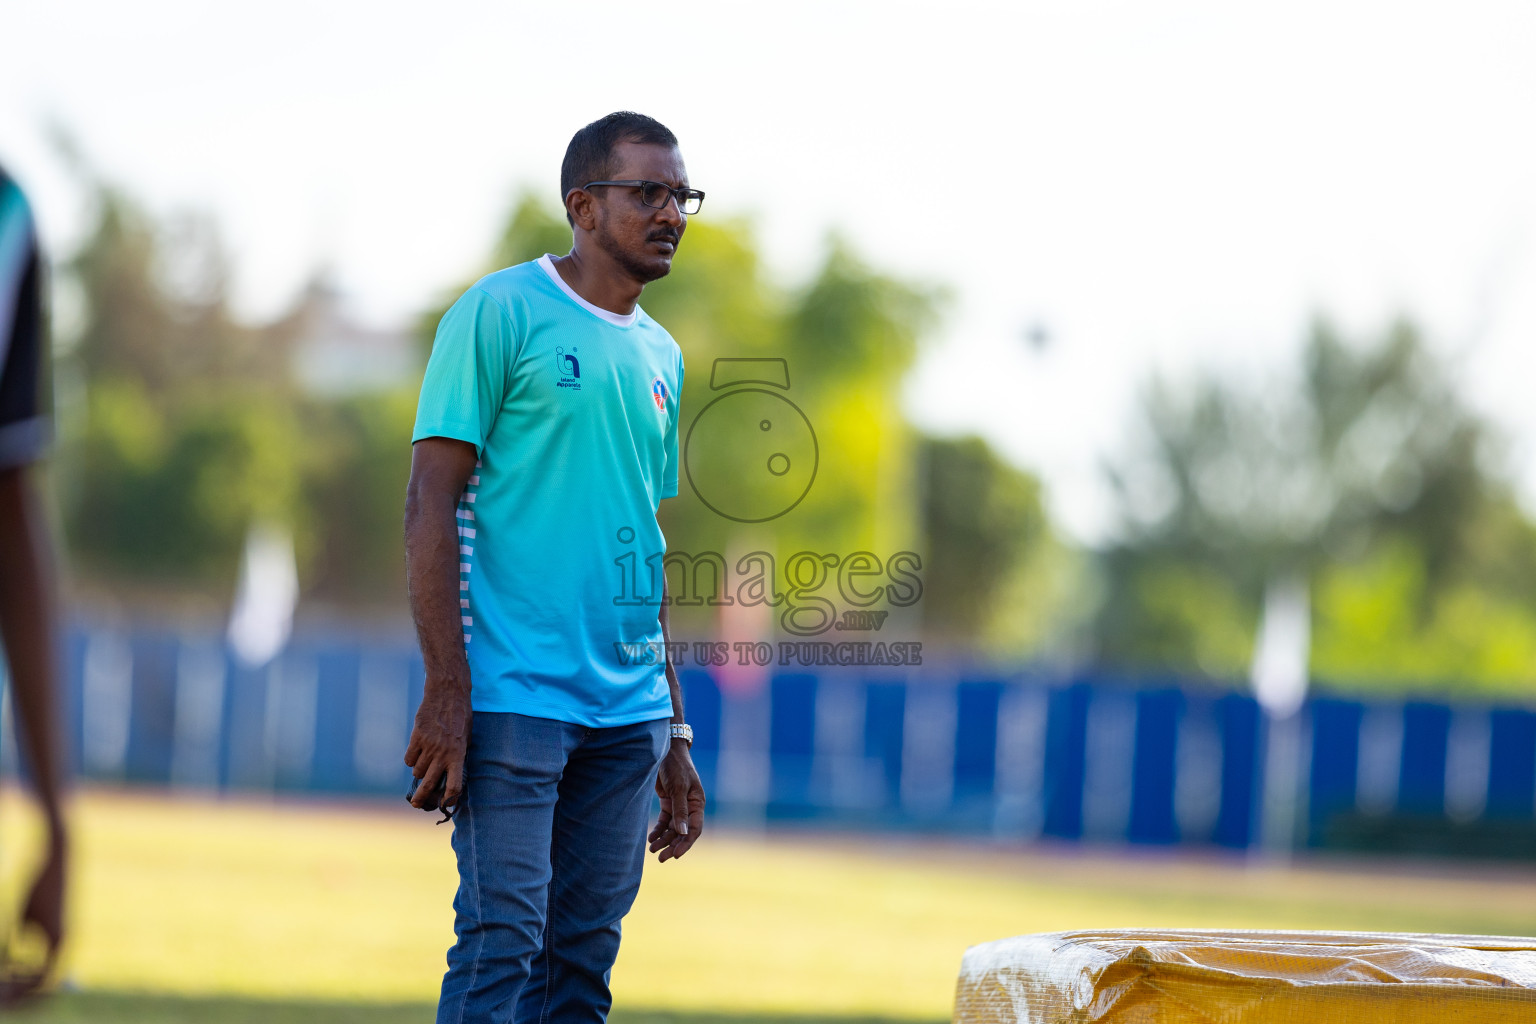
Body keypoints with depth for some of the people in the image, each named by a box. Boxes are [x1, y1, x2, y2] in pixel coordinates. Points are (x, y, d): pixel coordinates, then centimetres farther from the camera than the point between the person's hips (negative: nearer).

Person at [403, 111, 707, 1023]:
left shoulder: (661, 357, 17)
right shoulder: (502, 313, -4)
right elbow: (432, 503, -8)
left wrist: (674, 733, 19)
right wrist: (447, 691, -16)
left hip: (627, 712, 7)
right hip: (512, 697, -7)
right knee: (500, 947, -10)